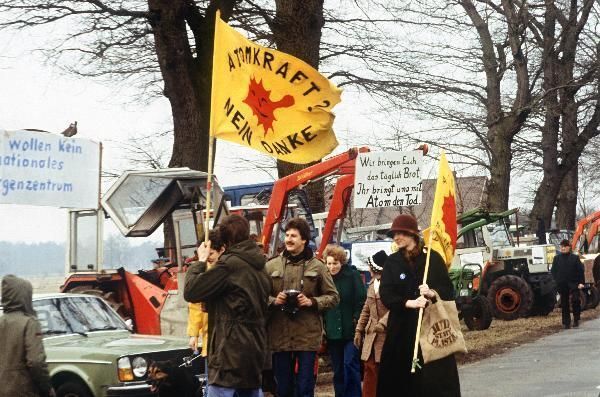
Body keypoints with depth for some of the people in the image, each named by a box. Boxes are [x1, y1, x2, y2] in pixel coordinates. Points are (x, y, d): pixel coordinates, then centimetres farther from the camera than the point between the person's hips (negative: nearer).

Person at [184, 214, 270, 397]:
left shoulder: (230, 264, -13)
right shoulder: (259, 267, 14)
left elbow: (191, 291, -12)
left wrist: (201, 261, 3)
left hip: (231, 352, -9)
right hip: (255, 351, 9)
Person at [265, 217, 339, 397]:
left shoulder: (317, 266, 2)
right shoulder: (271, 266, 4)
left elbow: (333, 296, 6)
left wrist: (312, 302, -11)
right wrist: (274, 300, -12)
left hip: (308, 336, -1)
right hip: (280, 336, 1)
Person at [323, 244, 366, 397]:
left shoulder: (352, 275, -5)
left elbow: (362, 300, -7)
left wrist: (357, 321, -12)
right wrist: (322, 326, 6)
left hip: (350, 330, -4)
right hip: (332, 332, 4)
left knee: (350, 364, -11)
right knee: (337, 370, 10)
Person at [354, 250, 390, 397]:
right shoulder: (372, 284, 16)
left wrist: (383, 322, -30)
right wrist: (359, 330, 16)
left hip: (388, 334, -7)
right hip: (371, 335, 7)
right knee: (370, 373, 6)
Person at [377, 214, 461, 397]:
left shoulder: (433, 258, 3)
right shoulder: (392, 262, 6)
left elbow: (449, 291, 0)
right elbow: (385, 295, -6)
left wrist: (432, 293, -21)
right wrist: (409, 303, -23)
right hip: (402, 330, 1)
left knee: (436, 379, -3)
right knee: (401, 381, -1)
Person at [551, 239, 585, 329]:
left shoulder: (575, 258, 0)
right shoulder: (557, 258, 6)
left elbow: (580, 270, -1)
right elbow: (553, 271, 11)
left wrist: (581, 282, -8)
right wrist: (557, 280, 0)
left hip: (573, 284, -2)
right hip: (562, 285, 2)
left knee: (576, 301, -10)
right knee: (564, 304, 6)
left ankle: (576, 320, 7)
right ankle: (566, 323, 13)